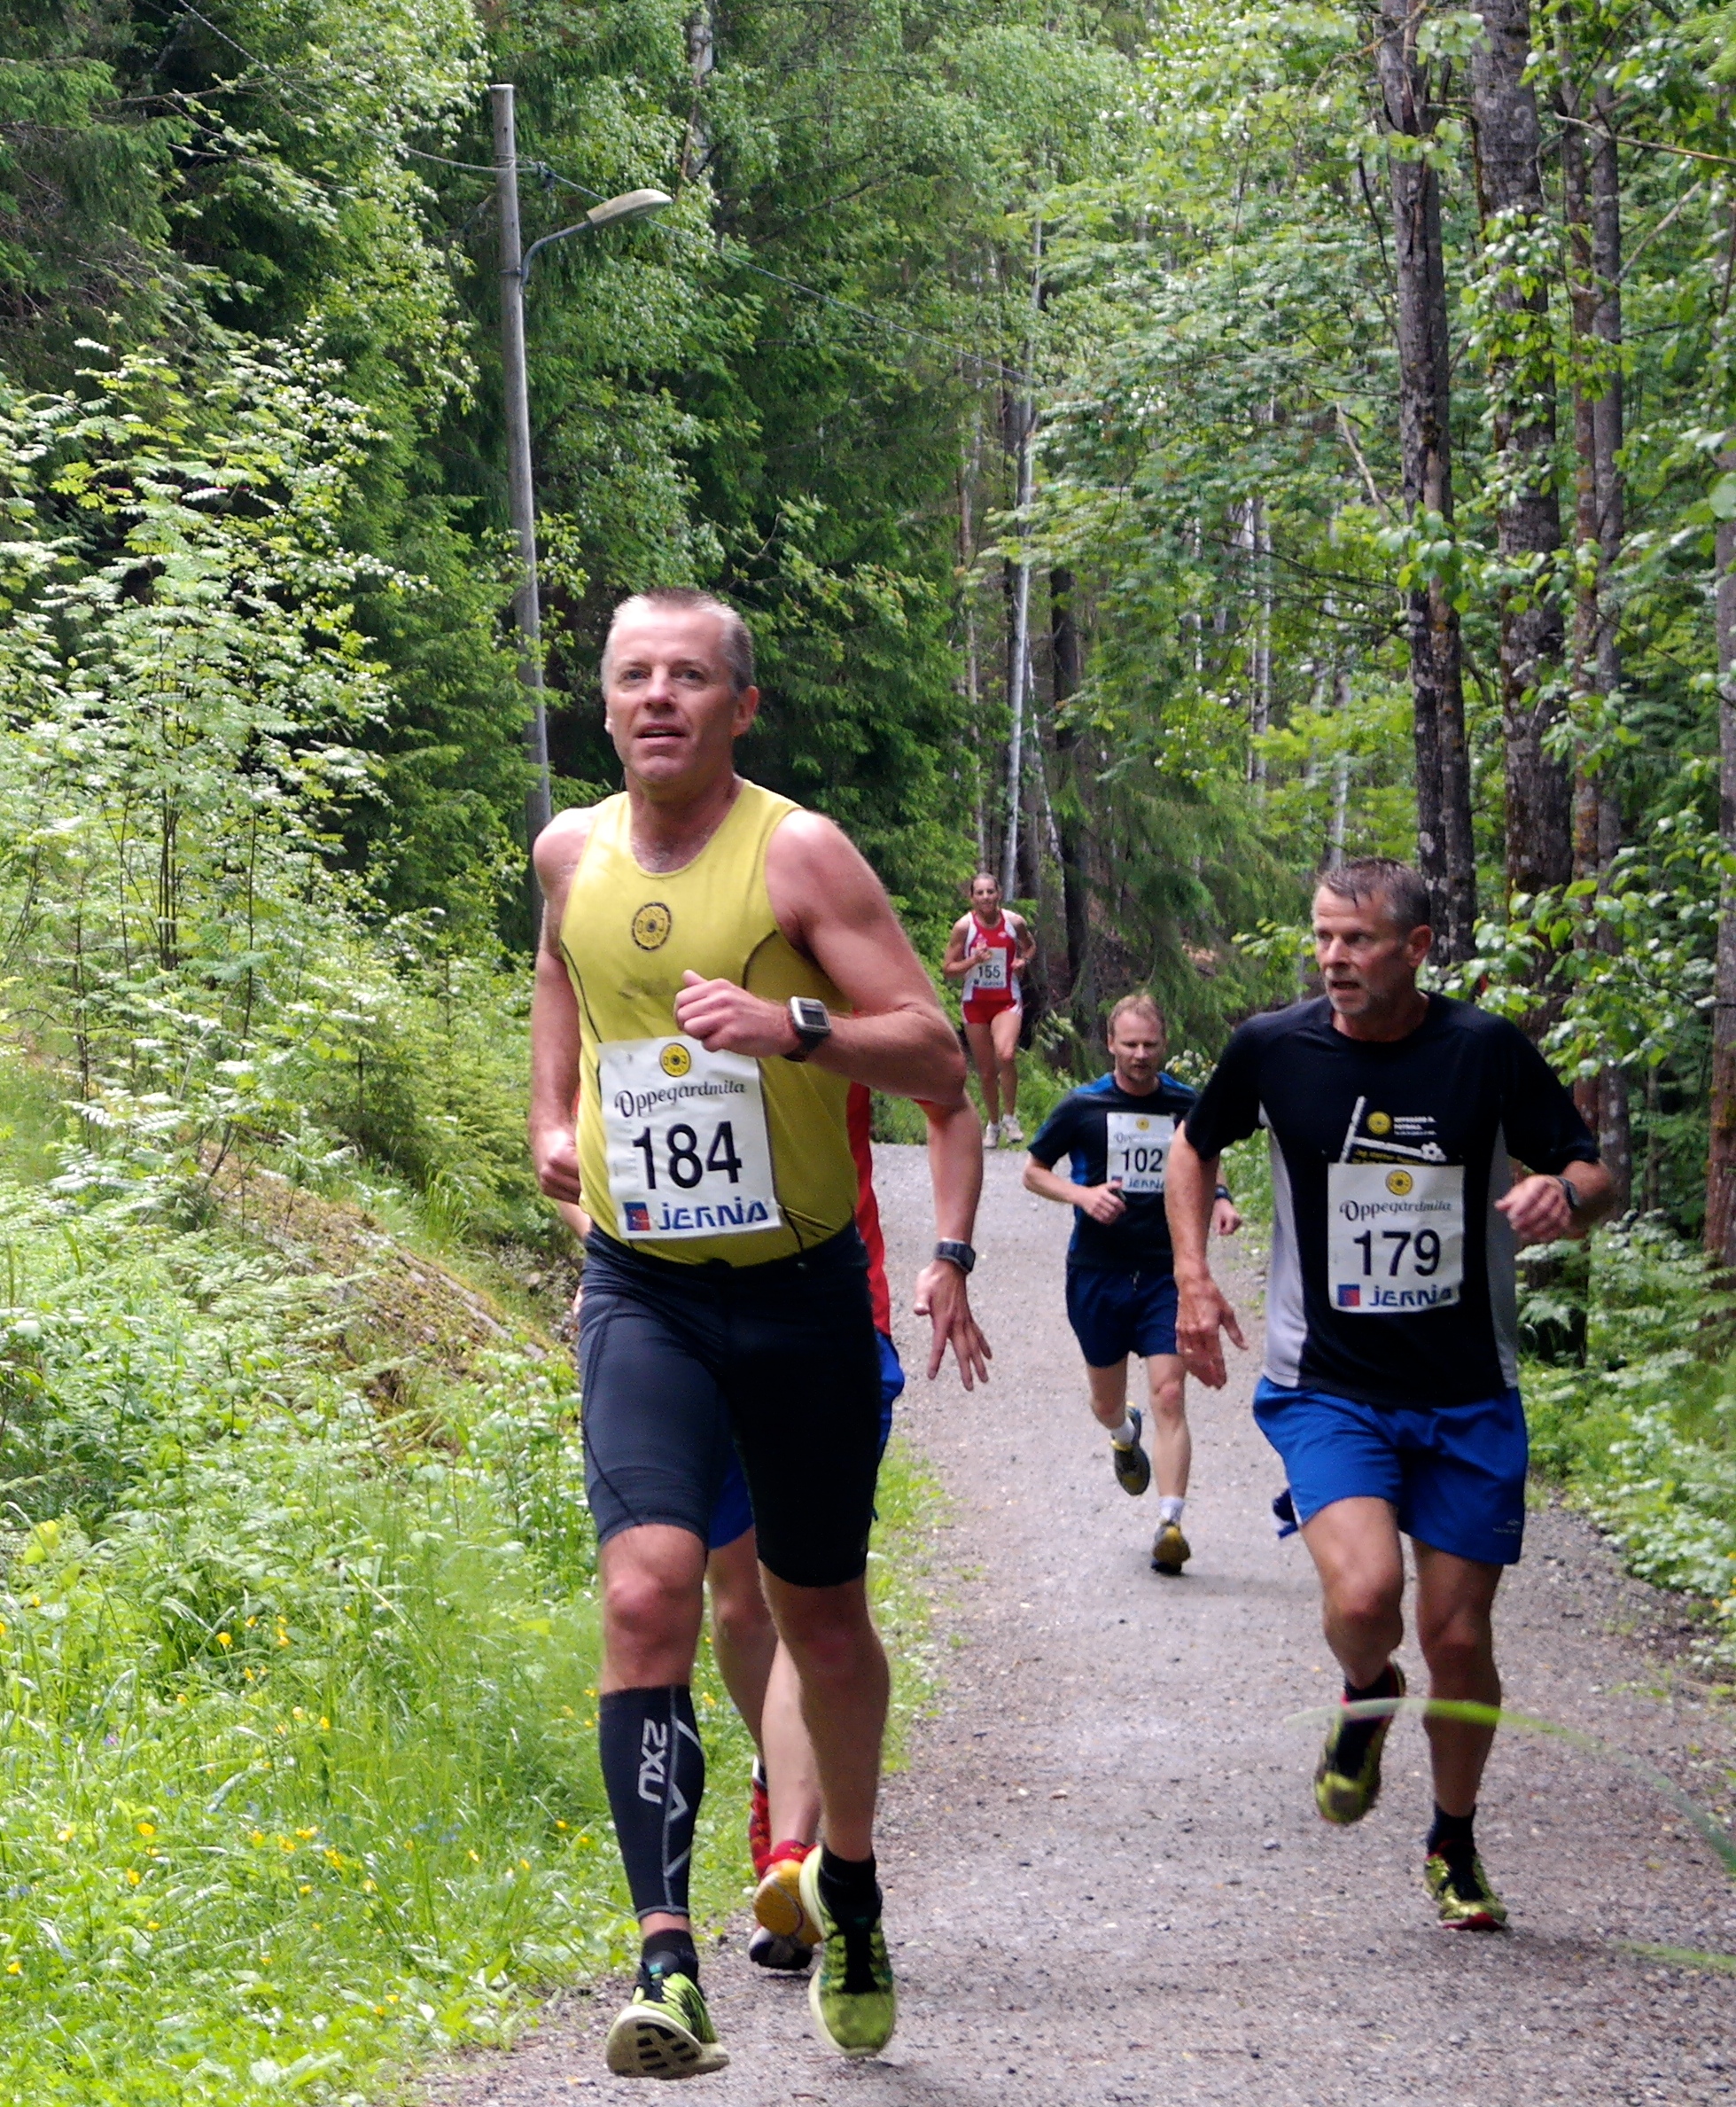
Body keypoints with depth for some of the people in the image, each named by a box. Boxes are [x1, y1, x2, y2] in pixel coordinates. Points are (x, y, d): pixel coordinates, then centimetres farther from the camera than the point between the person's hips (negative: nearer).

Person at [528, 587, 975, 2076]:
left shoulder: (798, 852, -10)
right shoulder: (573, 851, 4)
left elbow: (942, 1065, -13)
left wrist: (797, 1024, -30)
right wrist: (553, 1122, 14)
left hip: (802, 1291, -2)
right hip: (641, 1293, 2)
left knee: (821, 1620, 13)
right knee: (648, 1590, -20)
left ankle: (850, 1877, 40)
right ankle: (668, 1962, -24)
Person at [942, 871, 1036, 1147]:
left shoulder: (1015, 922, -4)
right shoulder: (964, 926, -7)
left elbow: (1030, 946, 18)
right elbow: (948, 969, -4)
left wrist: (1023, 960, -4)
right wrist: (973, 961, -21)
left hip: (1007, 1002, -1)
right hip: (975, 1003, 1)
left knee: (1006, 1054, -27)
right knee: (986, 1071, 7)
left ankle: (1010, 1117, -9)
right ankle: (993, 1125, 28)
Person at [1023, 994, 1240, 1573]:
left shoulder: (1187, 1106, 3)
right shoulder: (1082, 1107, -3)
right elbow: (1034, 1171, 5)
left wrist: (1219, 1200, -1)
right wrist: (1081, 1195, -13)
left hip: (1167, 1271, 0)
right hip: (1097, 1272, 0)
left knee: (1169, 1396, -14)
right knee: (1106, 1401, 14)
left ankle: (1170, 1524, -17)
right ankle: (1125, 1437, 52)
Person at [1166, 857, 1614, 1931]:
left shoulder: (1487, 1051, -7)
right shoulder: (1273, 1048, -5)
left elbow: (1594, 1174, 1)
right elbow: (1196, 1147, 15)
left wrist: (1565, 1195, -22)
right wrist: (1193, 1273, 2)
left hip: (1469, 1397, 1)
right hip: (1327, 1388, -1)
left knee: (1458, 1635, 4)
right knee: (1364, 1594, -24)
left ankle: (1456, 1844, 29)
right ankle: (1367, 1697, 13)